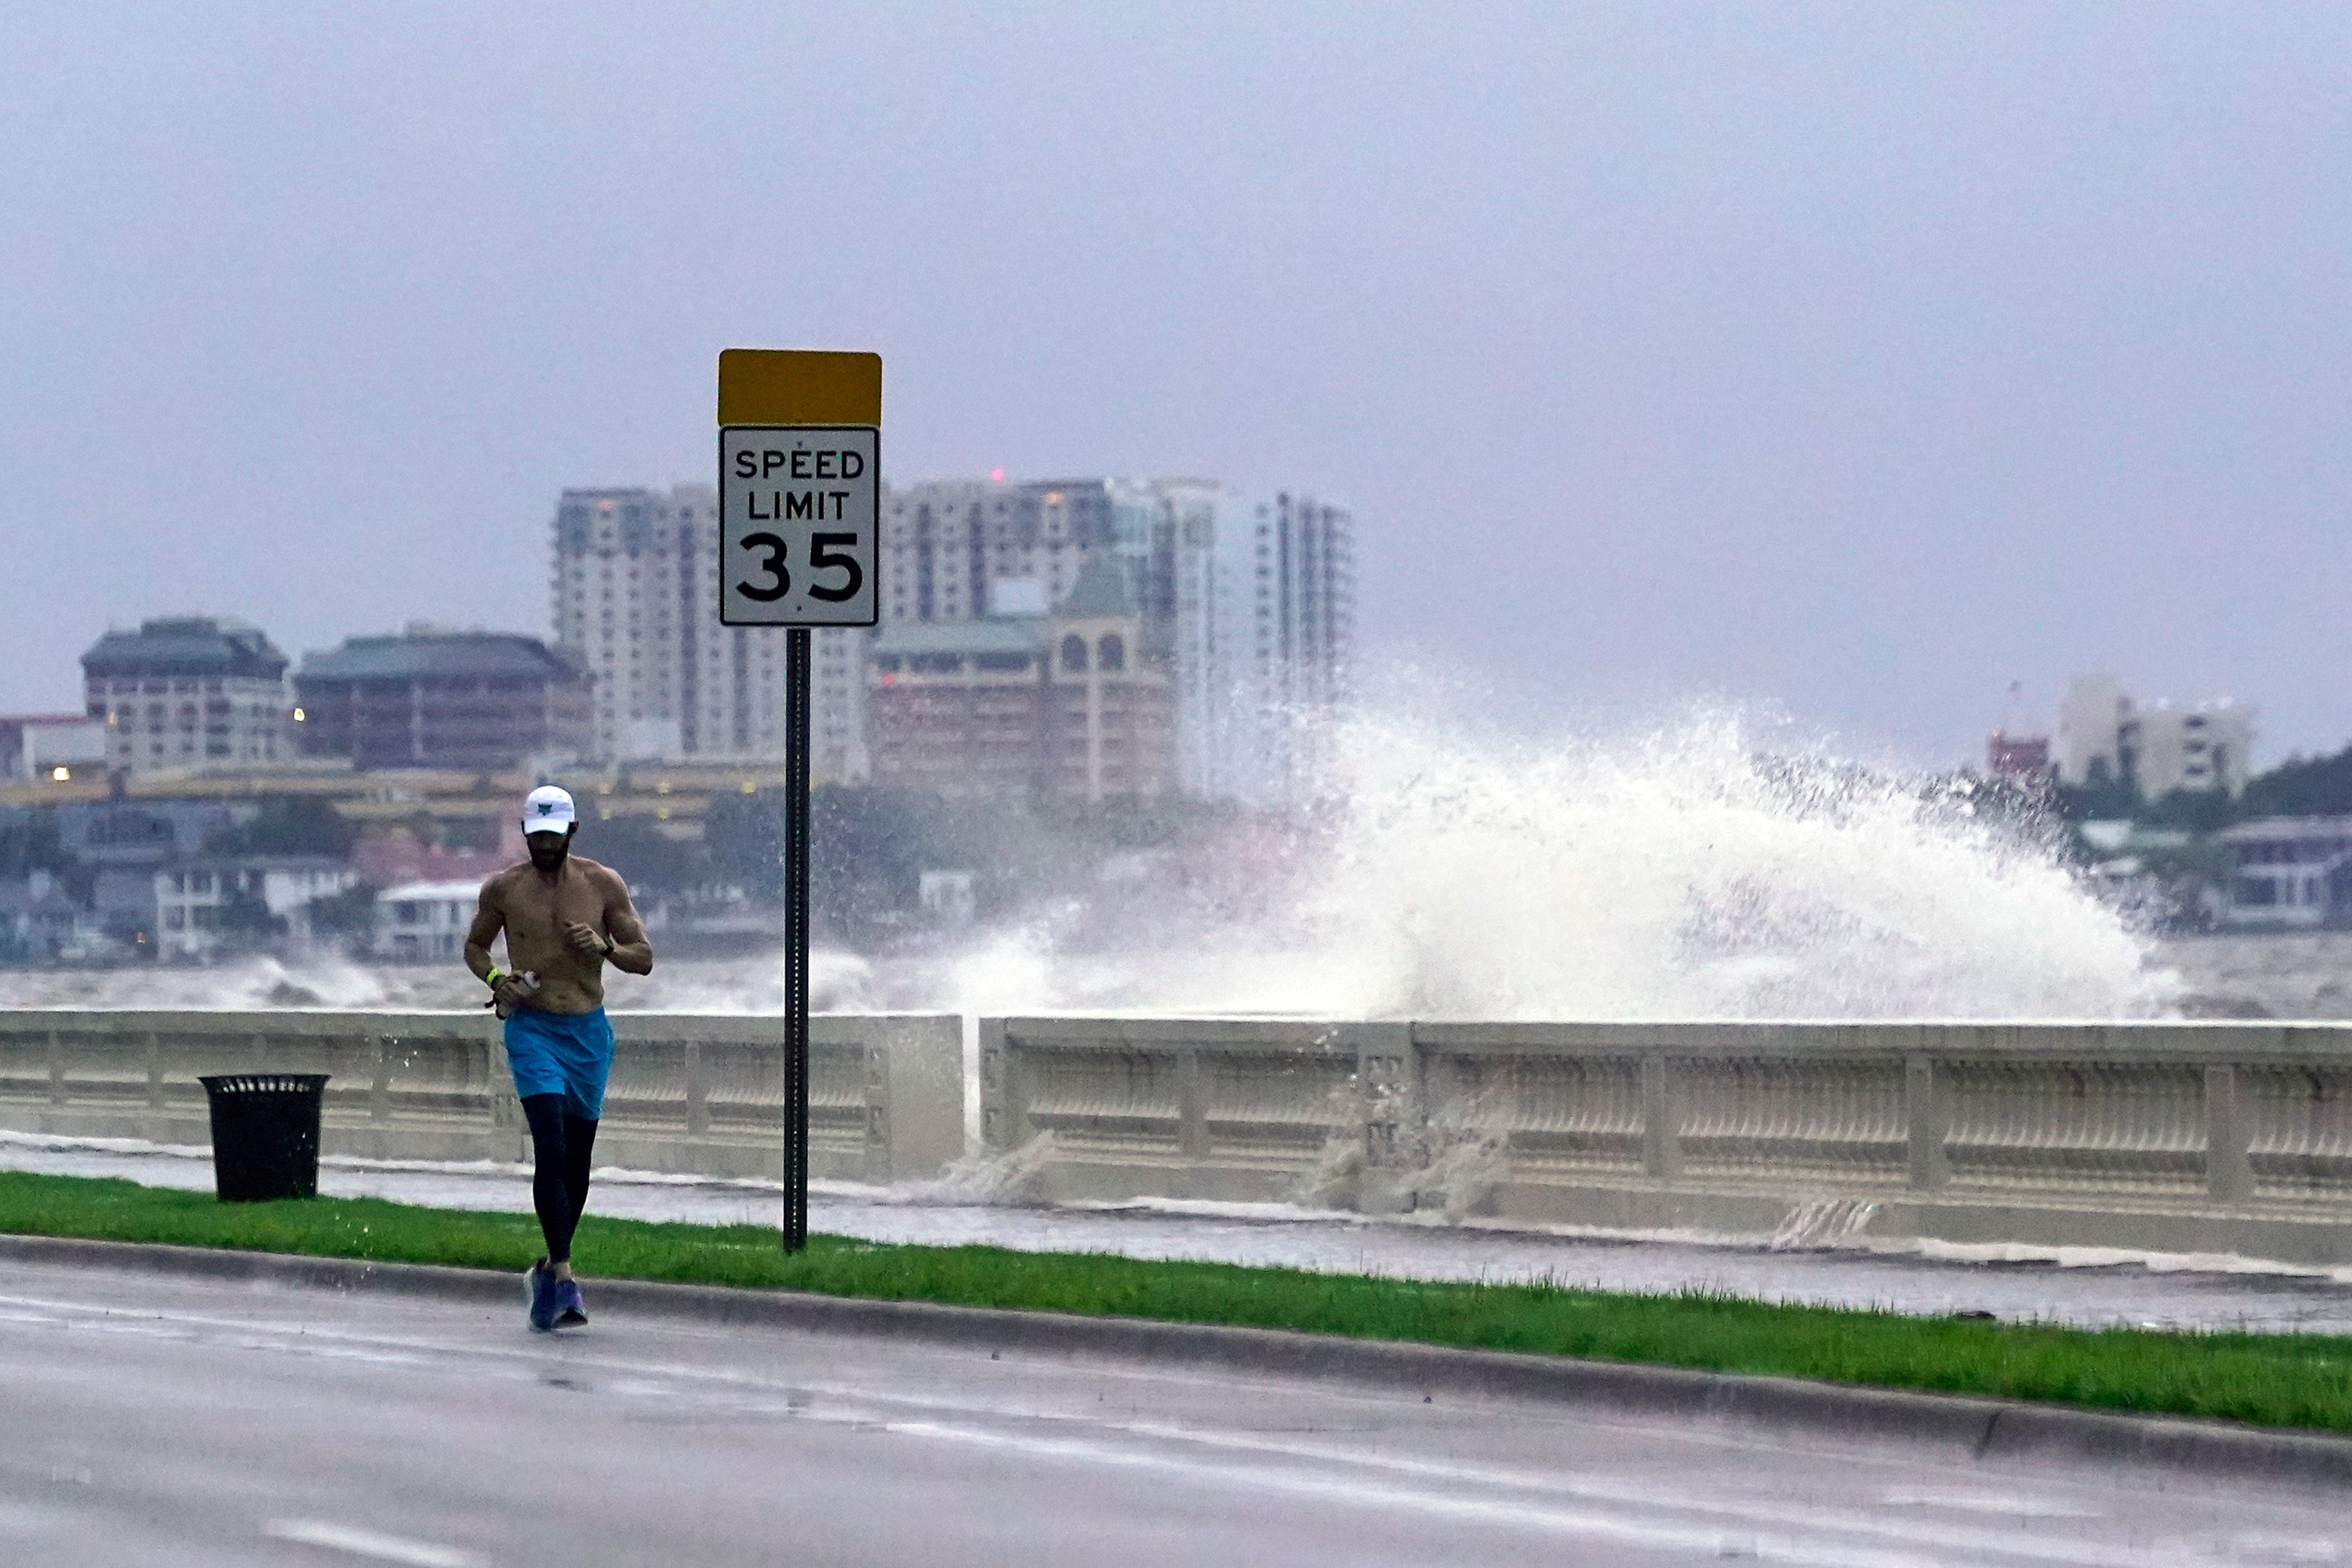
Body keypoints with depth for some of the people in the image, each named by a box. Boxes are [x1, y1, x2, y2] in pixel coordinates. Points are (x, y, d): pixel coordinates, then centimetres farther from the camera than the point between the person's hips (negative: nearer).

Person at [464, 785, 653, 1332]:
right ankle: (563, 1277, -20)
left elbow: (644, 959, 5)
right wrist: (495, 979, -6)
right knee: (551, 1148, -17)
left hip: (589, 1030, 2)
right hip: (531, 1027, -2)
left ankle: (548, 1270, 26)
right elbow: (475, 945, 16)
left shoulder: (604, 884, 2)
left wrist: (604, 947, -16)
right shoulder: (503, 888, 1)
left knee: (577, 1158, 8)